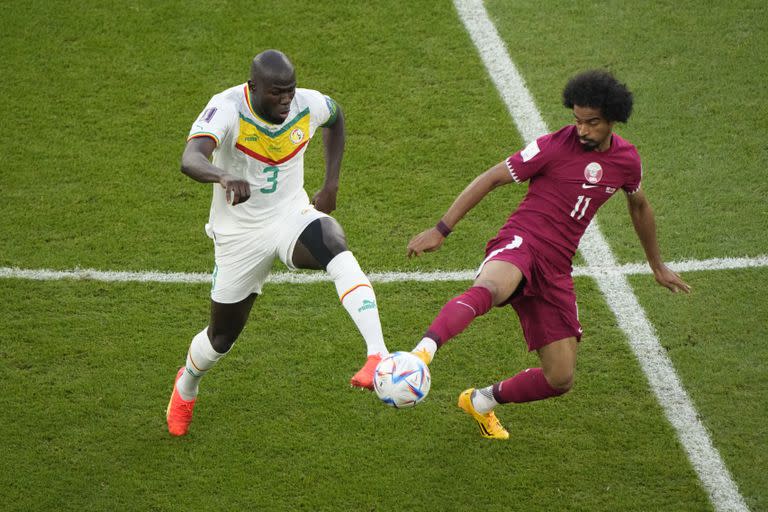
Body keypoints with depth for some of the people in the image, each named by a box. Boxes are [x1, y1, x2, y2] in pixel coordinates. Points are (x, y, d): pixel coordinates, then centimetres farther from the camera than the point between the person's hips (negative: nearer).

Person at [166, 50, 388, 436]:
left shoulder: (308, 105, -13)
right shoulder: (227, 109, -25)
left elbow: (335, 116, 15)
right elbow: (190, 160, -44)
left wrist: (331, 182, 7)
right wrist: (224, 177, -66)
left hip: (292, 216, 1)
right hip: (240, 234, -1)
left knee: (333, 244, -36)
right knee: (222, 337, 12)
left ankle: (378, 355, -45)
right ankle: (186, 386, 48)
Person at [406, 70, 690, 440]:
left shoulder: (627, 159, 9)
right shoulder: (554, 146, -6)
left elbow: (639, 205, 30)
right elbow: (492, 178, -2)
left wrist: (657, 265, 40)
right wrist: (441, 229, -7)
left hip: (556, 269, 6)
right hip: (520, 243, -6)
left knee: (561, 379, 2)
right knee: (489, 290, -43)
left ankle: (482, 401, 27)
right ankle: (422, 353, -62)